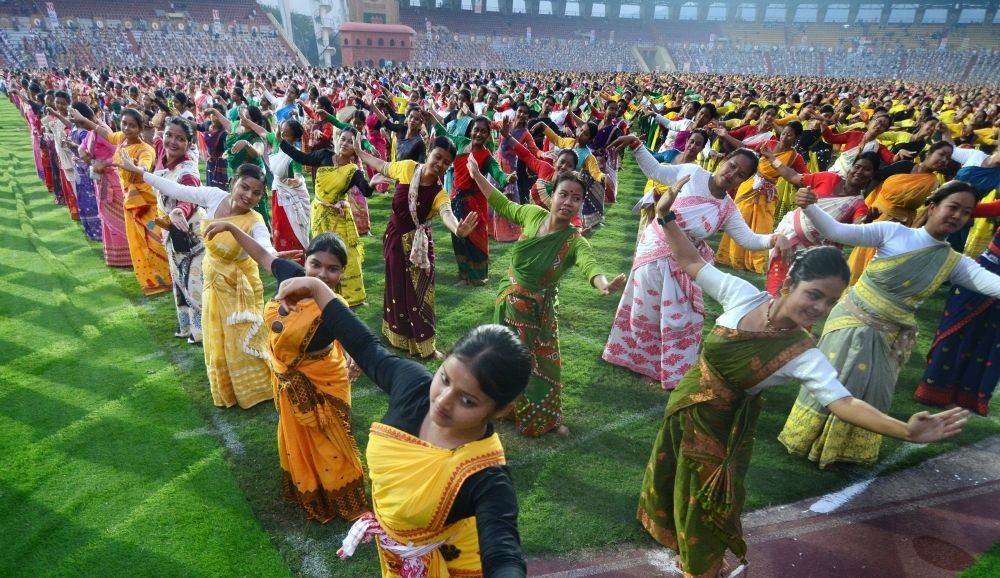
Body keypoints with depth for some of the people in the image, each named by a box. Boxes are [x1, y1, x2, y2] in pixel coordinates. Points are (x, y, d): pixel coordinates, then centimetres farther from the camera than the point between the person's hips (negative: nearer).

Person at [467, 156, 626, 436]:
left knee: (542, 364, 9)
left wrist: (603, 284, -66)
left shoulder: (575, 241, -23)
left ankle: (548, 418, 33)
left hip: (536, 310, -4)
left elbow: (590, 265, -43)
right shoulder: (534, 215, -12)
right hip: (508, 301, 4)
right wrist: (476, 175, 11)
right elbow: (503, 205, 6)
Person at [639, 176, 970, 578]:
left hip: (720, 425, -3)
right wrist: (666, 218, -18)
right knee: (668, 475, 28)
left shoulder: (804, 356, -25)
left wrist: (906, 431, -51)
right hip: (685, 403, 4)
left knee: (703, 504, 17)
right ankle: (665, 526, 60)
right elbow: (692, 262, -11)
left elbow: (844, 403, -36)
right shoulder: (743, 294, -19)